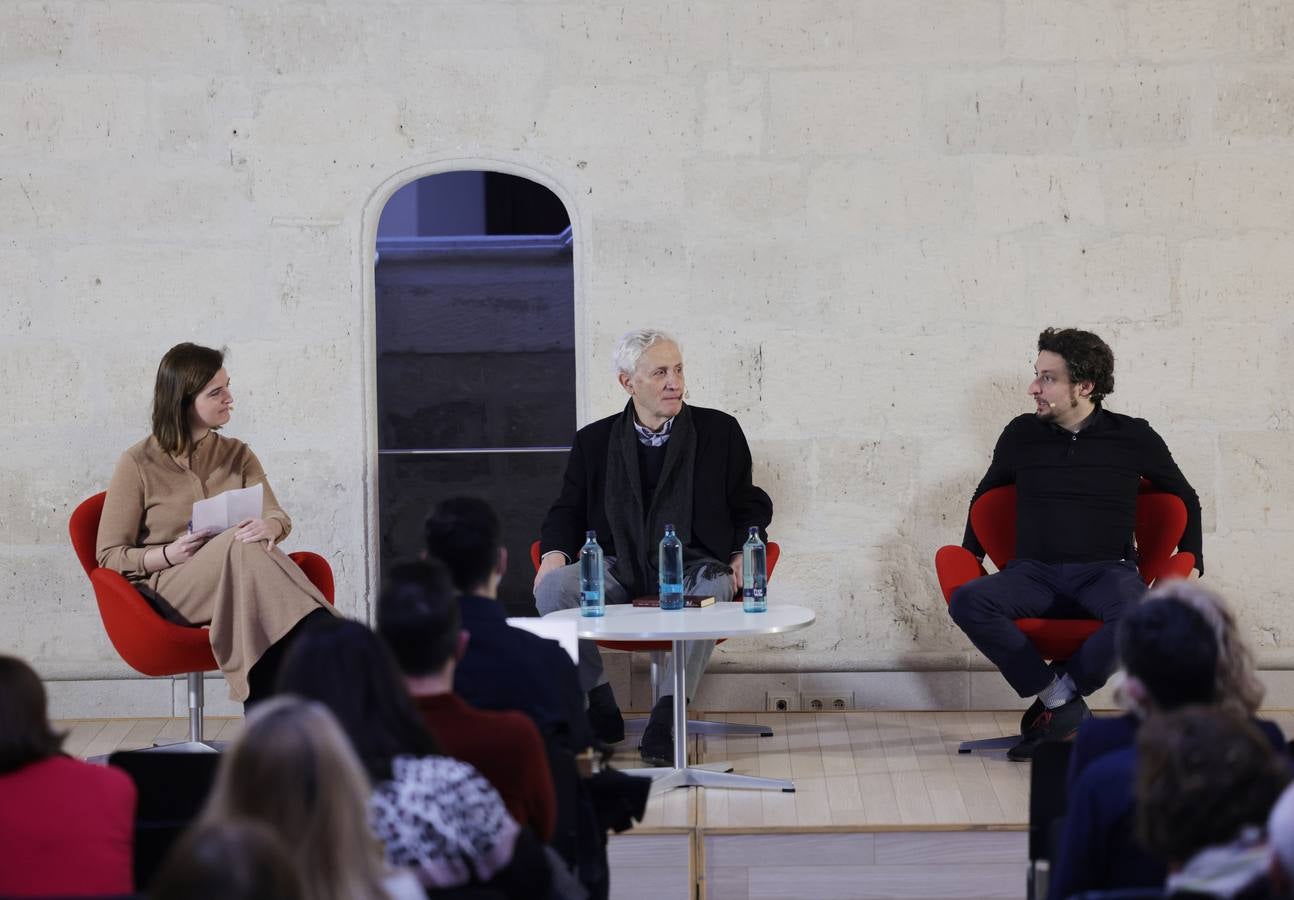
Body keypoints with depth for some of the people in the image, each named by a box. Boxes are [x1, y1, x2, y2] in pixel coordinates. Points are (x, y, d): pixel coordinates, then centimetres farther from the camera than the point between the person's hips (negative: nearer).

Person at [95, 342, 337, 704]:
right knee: (242, 545, -34)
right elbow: (109, 556, 2)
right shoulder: (138, 464, 3)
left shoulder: (237, 455, 17)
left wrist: (268, 527, -20)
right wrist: (170, 555, -16)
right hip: (166, 589, -3)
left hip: (233, 582, 3)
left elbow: (279, 517, 5)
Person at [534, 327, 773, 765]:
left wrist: (742, 555, -4)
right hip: (621, 571, 2)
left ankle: (667, 714, -31)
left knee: (713, 591, -39)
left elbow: (750, 505, 15)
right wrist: (555, 552, -5)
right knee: (553, 588, -28)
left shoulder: (719, 431, 10)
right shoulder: (594, 442, 12)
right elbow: (568, 511, 17)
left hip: (693, 568, -2)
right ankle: (599, 708, -15)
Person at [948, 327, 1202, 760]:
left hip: (1106, 572, -2)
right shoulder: (1021, 435, 9)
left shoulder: (1133, 438, 5)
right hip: (1034, 573, 2)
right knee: (966, 601, -30)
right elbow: (984, 496, 26)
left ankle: (1058, 694, -18)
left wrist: (1190, 564, 10)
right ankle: (1063, 707, -24)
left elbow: (1185, 498, 19)